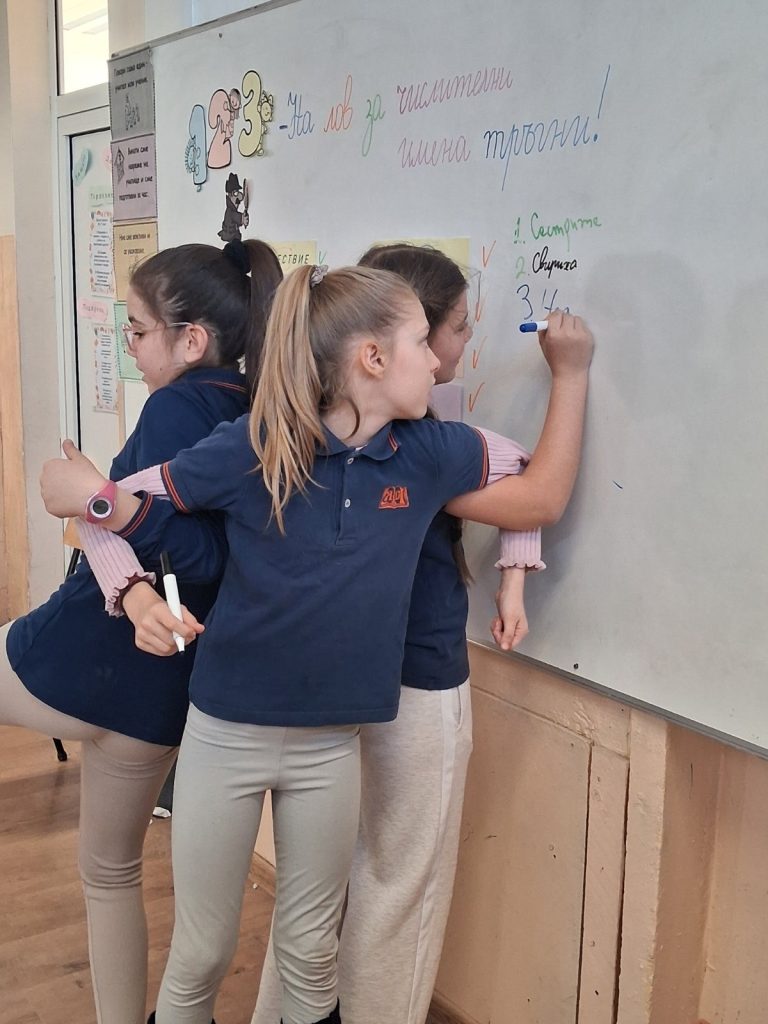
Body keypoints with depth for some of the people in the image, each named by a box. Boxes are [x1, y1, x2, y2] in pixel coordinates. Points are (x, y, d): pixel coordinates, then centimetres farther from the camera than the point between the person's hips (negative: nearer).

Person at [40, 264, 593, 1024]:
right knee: (200, 957, 14)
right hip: (226, 733, -2)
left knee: (311, 955, 18)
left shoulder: (428, 453, -4)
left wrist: (570, 373, 5)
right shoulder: (253, 447, -15)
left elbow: (539, 496, 8)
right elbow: (134, 516, -5)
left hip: (332, 744, 3)